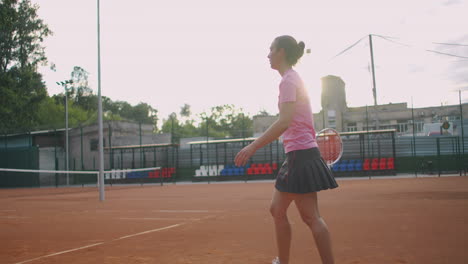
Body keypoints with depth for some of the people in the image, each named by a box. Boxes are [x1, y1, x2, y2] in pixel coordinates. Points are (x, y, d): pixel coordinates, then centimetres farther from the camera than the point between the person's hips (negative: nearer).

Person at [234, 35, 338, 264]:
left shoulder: (288, 80, -12)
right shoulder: (293, 78, 17)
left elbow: (285, 120, -25)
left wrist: (253, 146, -27)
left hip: (300, 154, -10)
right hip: (297, 154, 10)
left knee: (310, 217, -6)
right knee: (277, 210, 15)